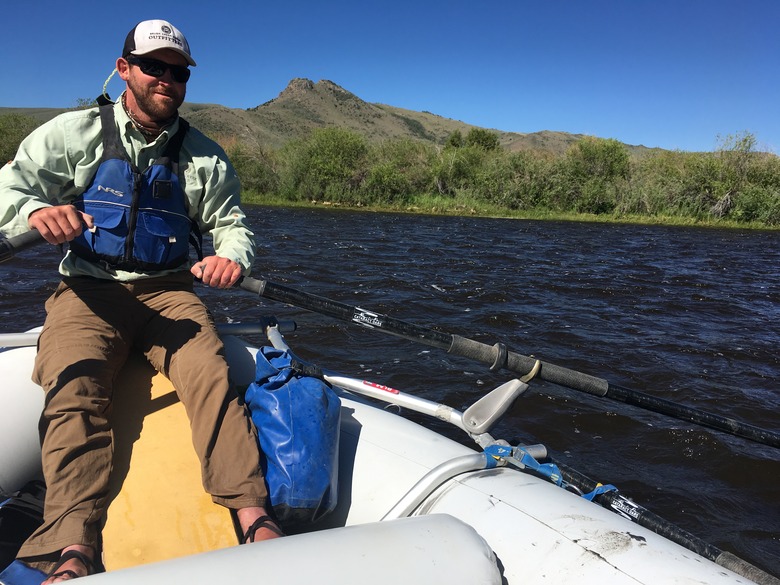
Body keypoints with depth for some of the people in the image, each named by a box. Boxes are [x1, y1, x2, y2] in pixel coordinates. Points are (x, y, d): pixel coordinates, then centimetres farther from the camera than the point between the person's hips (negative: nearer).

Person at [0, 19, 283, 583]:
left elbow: (232, 224, 10)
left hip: (168, 293, 1)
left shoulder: (204, 156, 12)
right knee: (75, 386, -28)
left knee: (211, 375, -26)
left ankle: (255, 515, -32)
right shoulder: (75, 133, 7)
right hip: (89, 291, 0)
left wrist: (232, 256, -15)